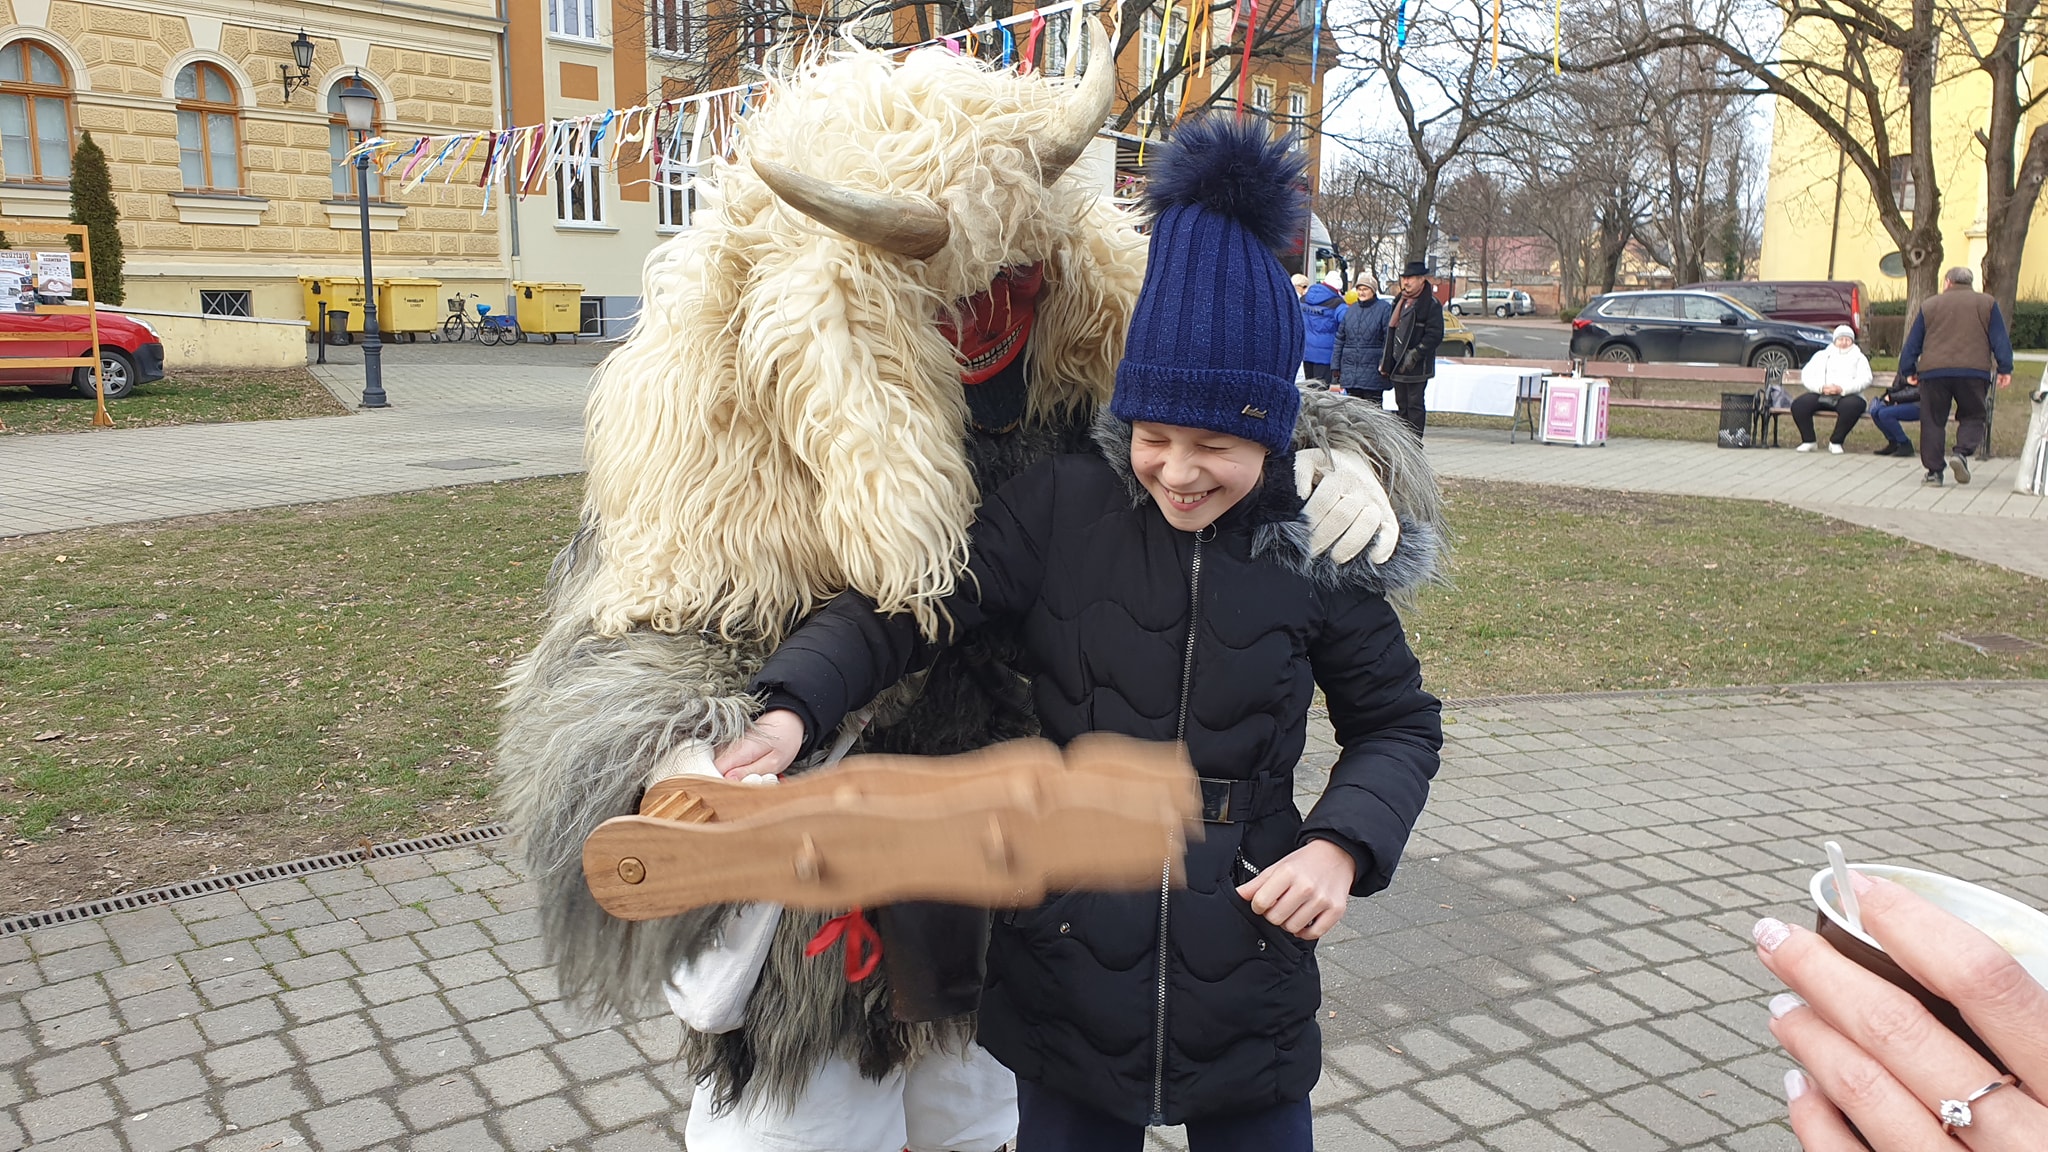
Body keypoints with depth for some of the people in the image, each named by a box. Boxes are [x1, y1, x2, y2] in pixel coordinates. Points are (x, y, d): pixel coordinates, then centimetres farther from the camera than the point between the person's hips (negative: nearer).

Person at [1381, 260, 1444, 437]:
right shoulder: (1400, 301, 16)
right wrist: (1385, 359, 15)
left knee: (1415, 405, -4)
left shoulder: (1431, 304, -9)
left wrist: (1414, 355, -21)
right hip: (1397, 366, 8)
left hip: (1417, 368, -7)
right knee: (1402, 405, 12)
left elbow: (1435, 335, -15)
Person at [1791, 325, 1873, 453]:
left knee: (1853, 406, -38)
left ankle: (1836, 442, -20)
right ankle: (1808, 441, -13)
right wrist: (1821, 387, -13)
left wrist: (1842, 389, -17)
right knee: (1798, 404, -28)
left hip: (1847, 396, -2)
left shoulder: (1859, 358, 19)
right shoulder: (1821, 355, 23)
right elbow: (1806, 375, 9)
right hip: (1820, 395, 2)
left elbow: (1865, 379, 1)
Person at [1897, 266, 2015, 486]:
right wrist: (2005, 369, 8)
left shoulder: (1928, 306, 12)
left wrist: (1908, 371, 18)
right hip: (1974, 371, 0)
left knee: (1933, 421, 6)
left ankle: (1934, 470, 3)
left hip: (1934, 371, 0)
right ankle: (1962, 453, -13)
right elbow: (2000, 339, 7)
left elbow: (1913, 343, 12)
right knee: (1972, 417, 13)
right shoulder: (1987, 303, 12)